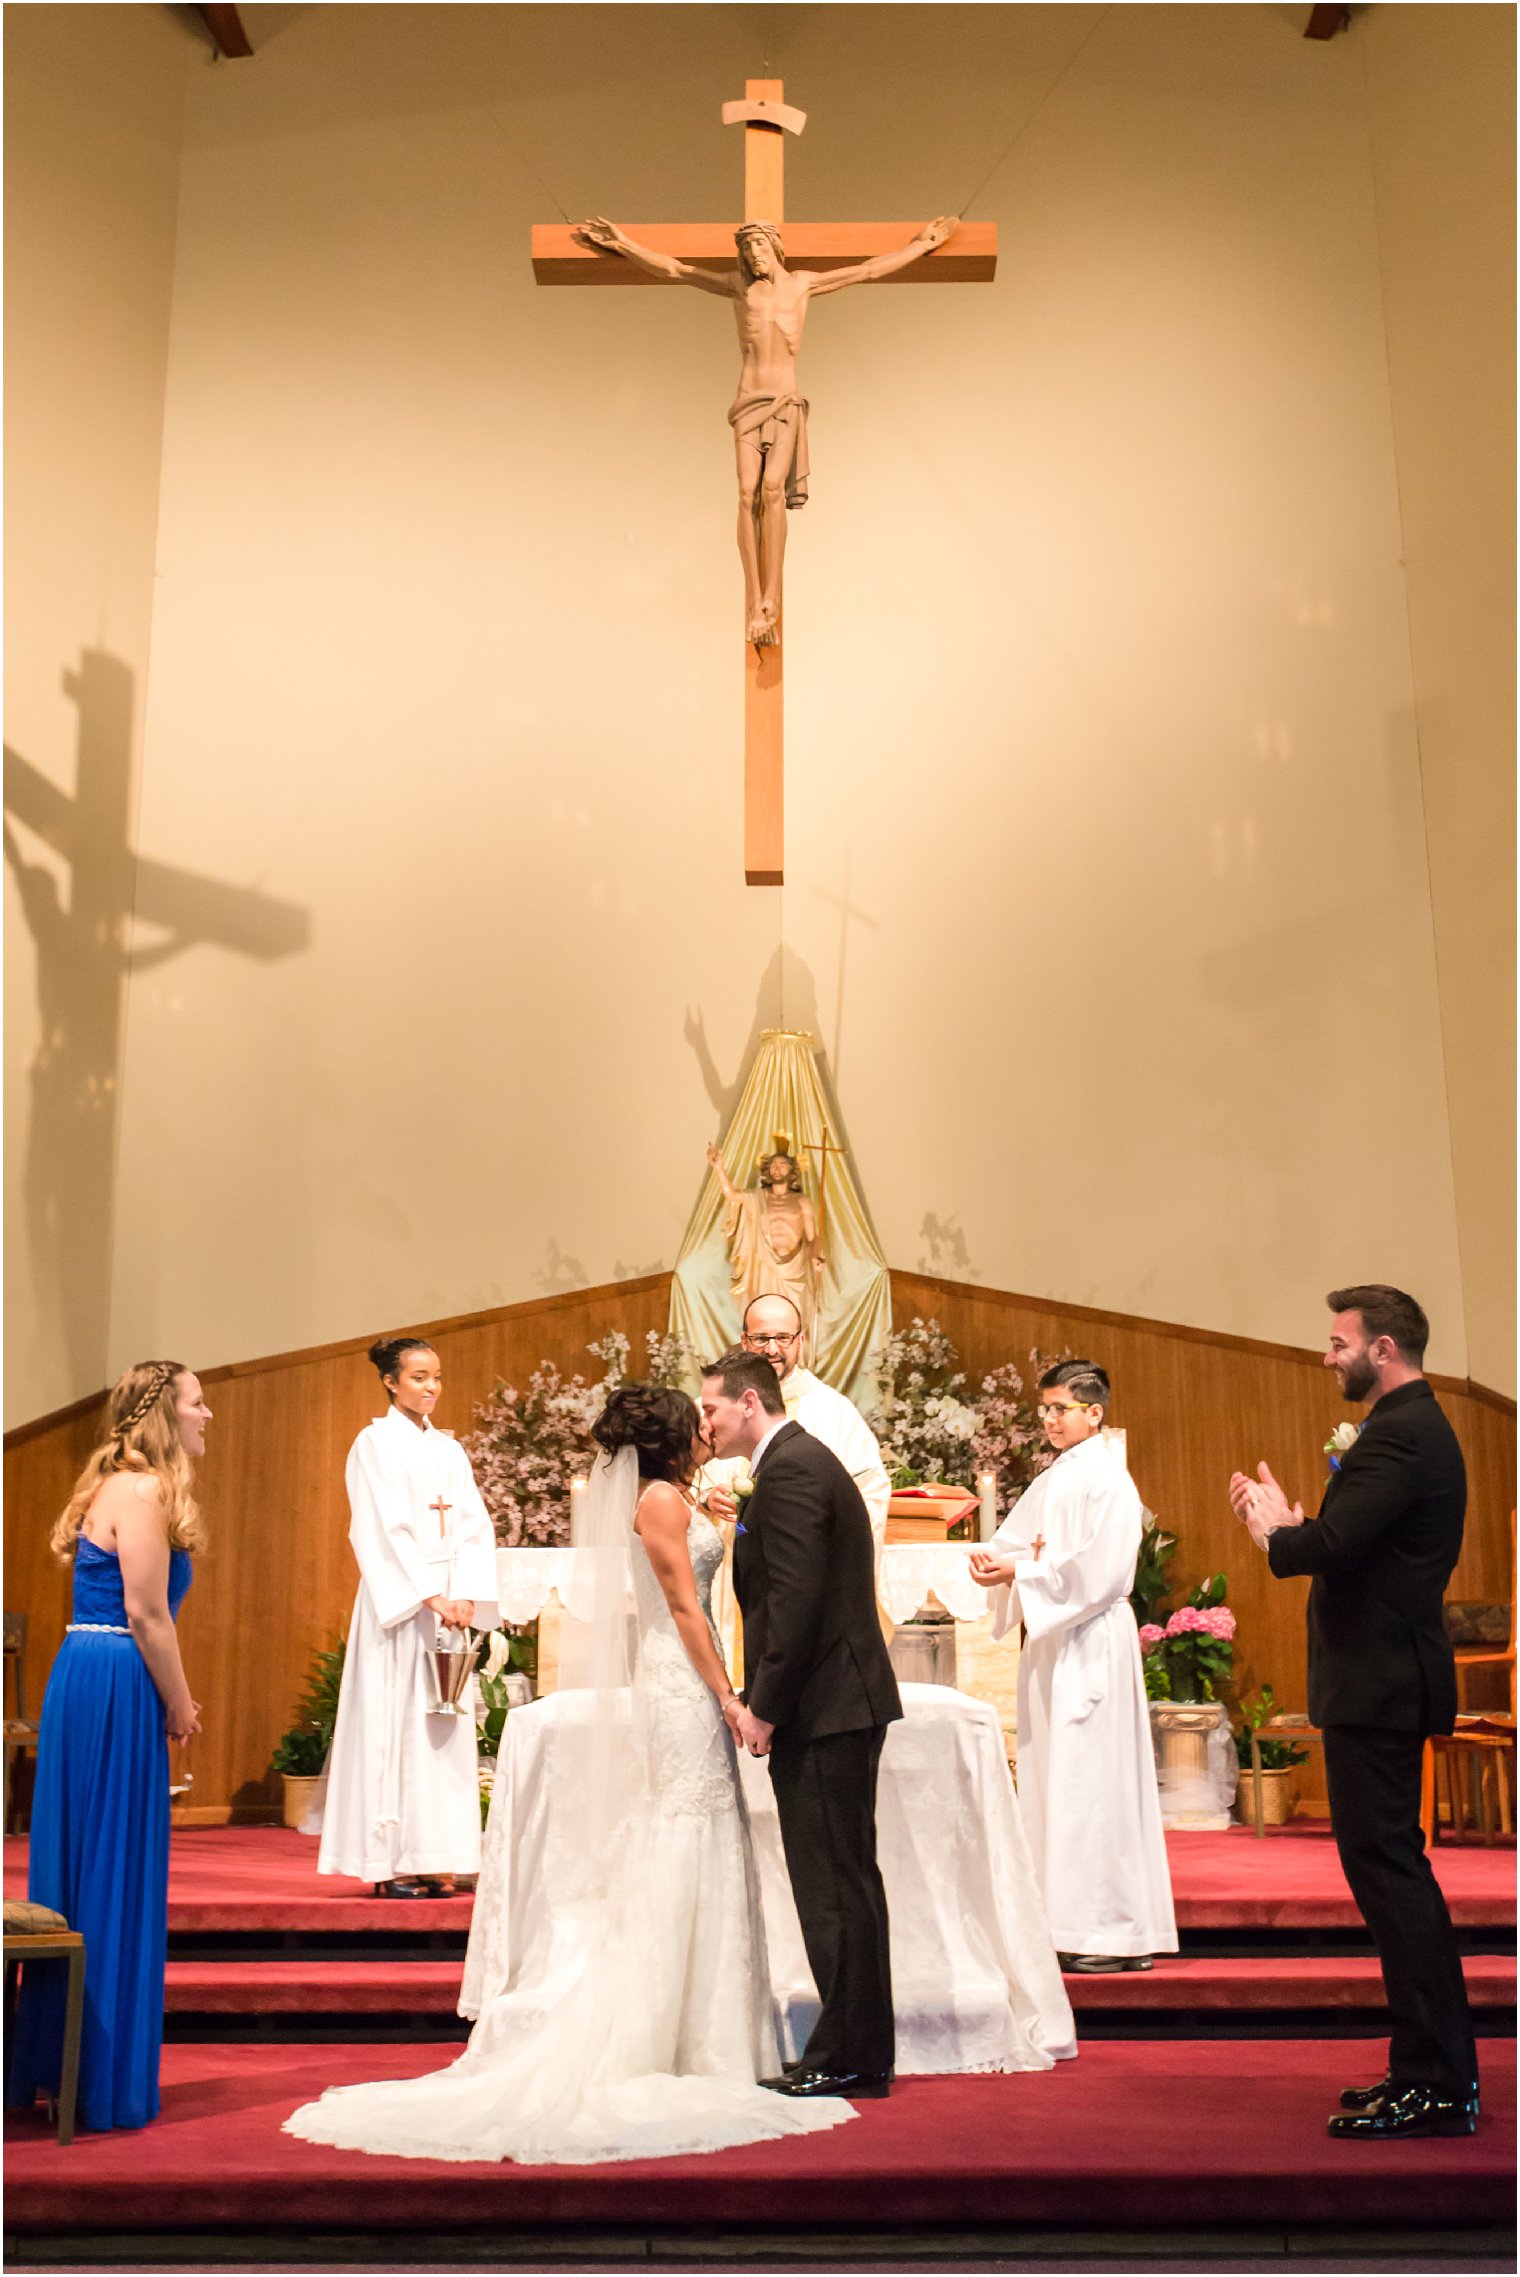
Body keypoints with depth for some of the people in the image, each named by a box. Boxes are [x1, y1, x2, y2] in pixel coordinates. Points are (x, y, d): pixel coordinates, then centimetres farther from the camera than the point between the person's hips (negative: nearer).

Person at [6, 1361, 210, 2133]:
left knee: (80, 1868, 15)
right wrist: (179, 1706, -6)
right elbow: (147, 1615, -17)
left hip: (89, 1682, 10)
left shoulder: (123, 1486, 17)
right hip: (116, 1687, -10)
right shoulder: (143, 1492, -14)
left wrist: (170, 1699, 15)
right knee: (114, 1876, -1)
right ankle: (104, 2078, 9)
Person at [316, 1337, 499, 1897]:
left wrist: (465, 1595, -7)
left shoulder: (449, 1449, 15)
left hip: (447, 1599, 6)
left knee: (444, 1727, 4)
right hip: (398, 1599, -6)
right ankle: (389, 1862, -1)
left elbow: (474, 1525, 7)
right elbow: (384, 1527, -11)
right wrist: (429, 1595, -17)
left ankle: (431, 1860, 9)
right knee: (393, 1721, -6)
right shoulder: (374, 1443, -2)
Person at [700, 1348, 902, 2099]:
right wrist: (763, 1700, 15)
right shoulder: (806, 1461, 18)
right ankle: (860, 2051, 21)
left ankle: (849, 2056, 4)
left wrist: (764, 1707, -15)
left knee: (834, 1887, -3)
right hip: (838, 1706, 11)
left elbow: (795, 1601, -22)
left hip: (822, 1710, -11)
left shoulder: (790, 1471, -14)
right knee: (846, 1883, 14)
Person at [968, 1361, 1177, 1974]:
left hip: (1092, 1643, -8)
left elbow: (1097, 1569, -17)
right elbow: (1016, 1541, 14)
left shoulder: (1108, 1480, -10)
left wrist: (1021, 1572, -16)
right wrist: (994, 1559, -7)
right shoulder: (1050, 1482, 15)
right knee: (1051, 1778, 9)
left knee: (1091, 1778, -6)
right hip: (1050, 1642, 8)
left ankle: (1111, 1930, 2)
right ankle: (1064, 1923, 15)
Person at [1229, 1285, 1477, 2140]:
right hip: (1391, 1678, 11)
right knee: (1394, 1868, 16)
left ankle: (1433, 2083, 0)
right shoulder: (1419, 1427, 17)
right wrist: (1291, 1523, 6)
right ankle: (1441, 2070, 25)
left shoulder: (1400, 1435, -17)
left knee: (1387, 1869, -6)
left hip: (1378, 1685, -11)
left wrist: (1277, 1533, -8)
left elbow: (1333, 1545, -27)